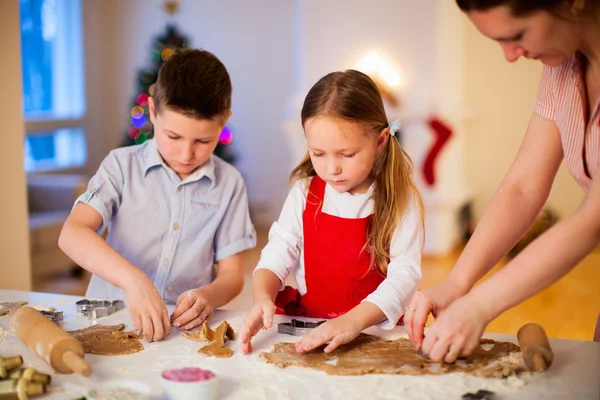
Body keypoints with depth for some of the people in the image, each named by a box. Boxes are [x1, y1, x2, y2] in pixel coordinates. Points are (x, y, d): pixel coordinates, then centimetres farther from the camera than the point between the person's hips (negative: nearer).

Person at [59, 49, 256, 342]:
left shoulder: (229, 183, 4)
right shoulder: (123, 165, 1)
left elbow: (232, 274, 6)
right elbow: (72, 234, -12)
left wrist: (209, 296, -18)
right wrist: (134, 280, -28)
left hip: (186, 326, 2)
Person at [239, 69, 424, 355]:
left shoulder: (400, 201, -4)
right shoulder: (305, 193, 5)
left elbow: (404, 274, -13)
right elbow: (275, 258, 0)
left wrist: (353, 320, -28)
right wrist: (262, 297, -22)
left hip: (374, 330, 0)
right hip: (304, 329, 1)